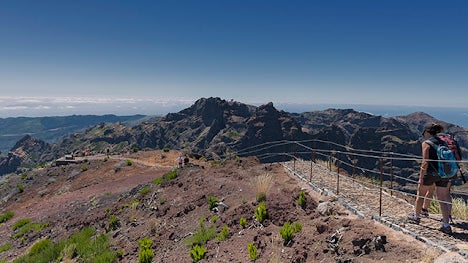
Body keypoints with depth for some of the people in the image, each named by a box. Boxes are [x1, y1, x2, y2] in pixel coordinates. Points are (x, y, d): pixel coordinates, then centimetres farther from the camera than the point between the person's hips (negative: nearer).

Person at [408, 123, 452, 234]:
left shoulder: (426, 143, -7)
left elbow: (425, 162, -14)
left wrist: (421, 178, -12)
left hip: (430, 173, -5)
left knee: (421, 195, 14)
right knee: (443, 199, 10)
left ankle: (416, 216, 29)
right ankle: (446, 225, 8)